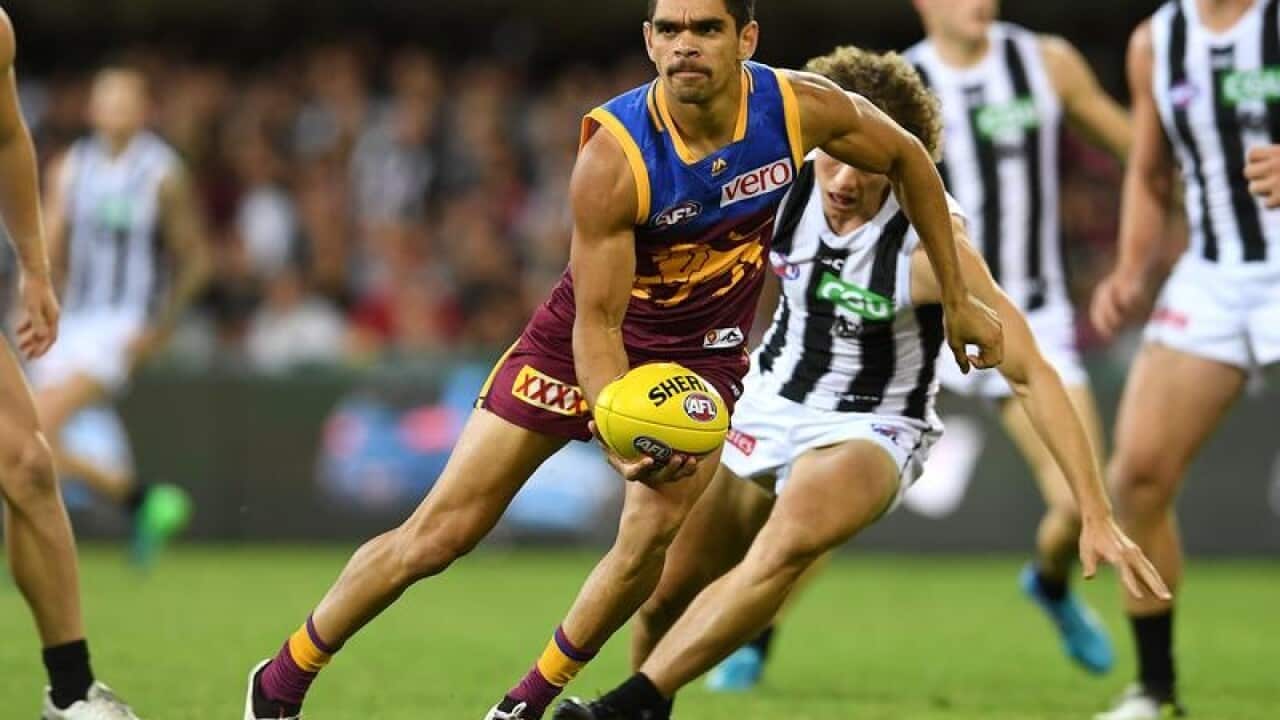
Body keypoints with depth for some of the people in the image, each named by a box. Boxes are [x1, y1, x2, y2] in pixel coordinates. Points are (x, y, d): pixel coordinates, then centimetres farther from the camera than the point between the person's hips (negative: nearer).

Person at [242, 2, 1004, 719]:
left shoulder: (801, 109, -21)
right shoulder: (615, 158, -31)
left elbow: (907, 158, 0)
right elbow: (597, 322, -27)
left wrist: (958, 298, 4)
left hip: (700, 351, 3)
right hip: (583, 339, -3)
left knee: (655, 531, -23)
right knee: (441, 533, -3)